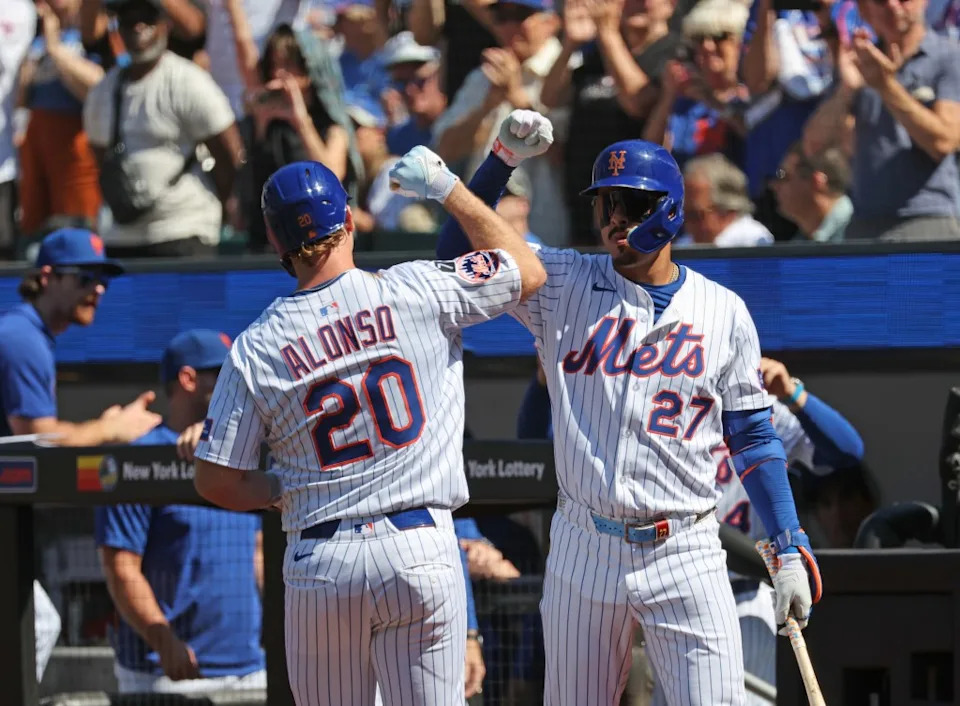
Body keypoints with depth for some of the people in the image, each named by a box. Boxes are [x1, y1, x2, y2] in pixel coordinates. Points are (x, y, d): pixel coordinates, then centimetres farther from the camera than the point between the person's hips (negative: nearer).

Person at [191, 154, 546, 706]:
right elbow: (528, 271, 10)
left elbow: (216, 481, 1)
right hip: (422, 553, -1)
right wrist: (449, 189, 17)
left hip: (320, 562, 1)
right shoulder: (418, 292, -5)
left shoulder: (256, 349, -1)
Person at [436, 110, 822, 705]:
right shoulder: (564, 287, 7)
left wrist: (789, 550, 3)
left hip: (686, 555, -1)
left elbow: (753, 435, 8)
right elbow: (461, 252, 3)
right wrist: (502, 159, -9)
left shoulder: (723, 312, 6)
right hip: (583, 554, 1)